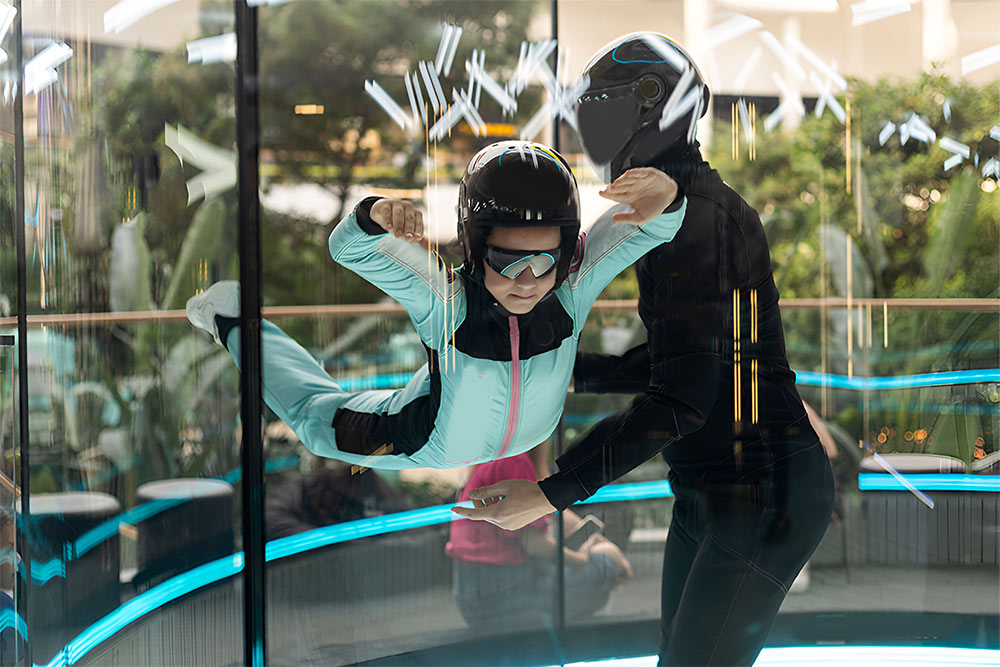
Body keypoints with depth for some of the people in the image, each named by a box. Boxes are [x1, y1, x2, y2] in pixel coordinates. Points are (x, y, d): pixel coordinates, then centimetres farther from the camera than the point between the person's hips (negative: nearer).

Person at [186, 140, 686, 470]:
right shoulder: (446, 299, -41)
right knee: (314, 413, 22)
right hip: (426, 449, -3)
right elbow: (349, 248, -44)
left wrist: (662, 201, -59)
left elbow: (650, 228, -34)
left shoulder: (570, 293, -33)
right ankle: (233, 318, 43)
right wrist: (376, 217, -68)